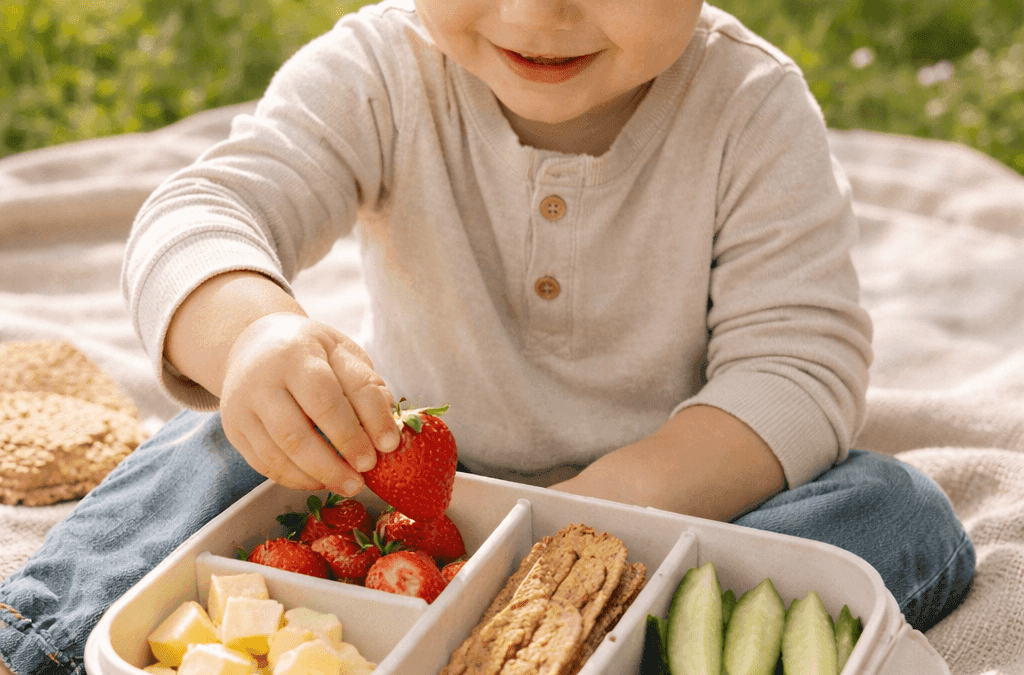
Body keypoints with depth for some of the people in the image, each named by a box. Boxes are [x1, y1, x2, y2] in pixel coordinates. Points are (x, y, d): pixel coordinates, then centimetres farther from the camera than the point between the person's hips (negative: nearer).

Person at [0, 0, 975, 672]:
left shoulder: (754, 112, -14)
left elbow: (800, 363, -18)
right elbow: (201, 213, -25)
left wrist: (617, 501, -34)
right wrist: (250, 333, -50)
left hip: (673, 498, 0)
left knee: (905, 514, -25)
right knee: (222, 447, -22)